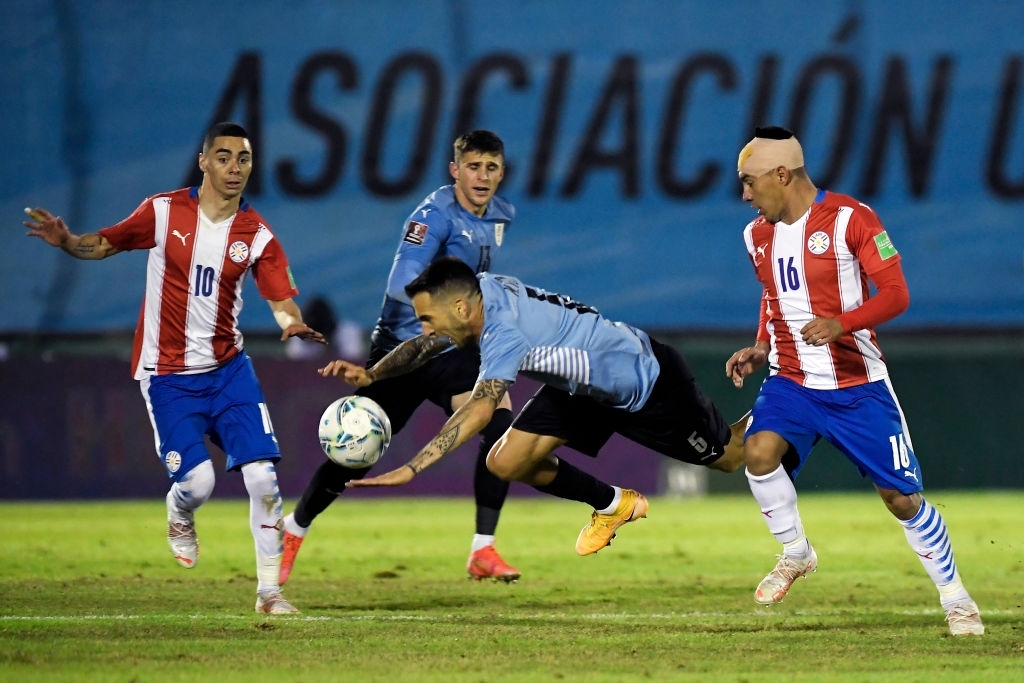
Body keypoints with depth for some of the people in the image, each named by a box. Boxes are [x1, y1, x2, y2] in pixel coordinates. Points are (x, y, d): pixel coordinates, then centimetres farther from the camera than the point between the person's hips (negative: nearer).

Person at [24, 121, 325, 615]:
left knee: (262, 476, -9)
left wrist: (294, 324, -31)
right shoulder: (164, 212, -7)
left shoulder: (257, 236, -4)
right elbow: (105, 244, 3)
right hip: (167, 375, -2)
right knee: (196, 481, -13)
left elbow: (282, 300, -8)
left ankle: (269, 590, 2)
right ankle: (180, 517, 27)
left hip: (228, 369, 2)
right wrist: (66, 241, -18)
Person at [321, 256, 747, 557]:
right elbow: (423, 347, -2)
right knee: (505, 463, -3)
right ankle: (613, 505, 19)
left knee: (728, 455, 10)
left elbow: (480, 410, -51)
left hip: (649, 379, -8)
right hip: (584, 390, 8)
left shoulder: (505, 329, -40)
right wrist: (371, 374, -22)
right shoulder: (479, 292, -15)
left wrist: (412, 468, -57)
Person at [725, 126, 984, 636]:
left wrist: (840, 323, -30)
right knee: (760, 450, -25)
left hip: (858, 387, -4)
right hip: (790, 381, 4)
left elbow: (896, 295, -15)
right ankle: (795, 554, -1)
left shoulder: (850, 219, -13)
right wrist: (760, 349, 7)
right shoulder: (757, 235, 6)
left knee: (902, 498, -2)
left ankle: (956, 601, 16)